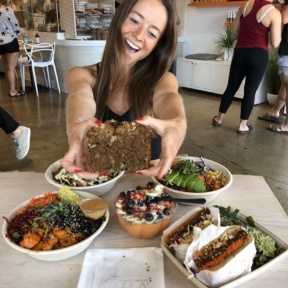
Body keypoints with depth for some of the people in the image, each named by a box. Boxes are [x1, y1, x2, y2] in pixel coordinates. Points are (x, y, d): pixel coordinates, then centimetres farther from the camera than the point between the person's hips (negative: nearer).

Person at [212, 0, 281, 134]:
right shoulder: (274, 12, -10)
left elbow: (235, 30, 11)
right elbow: (275, 43, -10)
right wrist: (278, 30, 9)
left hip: (240, 52, 4)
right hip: (258, 55, -4)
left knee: (231, 87, 14)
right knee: (250, 91, 4)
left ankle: (219, 119, 25)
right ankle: (242, 125, 13)